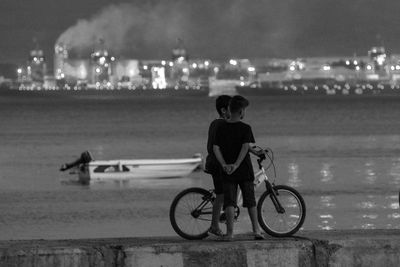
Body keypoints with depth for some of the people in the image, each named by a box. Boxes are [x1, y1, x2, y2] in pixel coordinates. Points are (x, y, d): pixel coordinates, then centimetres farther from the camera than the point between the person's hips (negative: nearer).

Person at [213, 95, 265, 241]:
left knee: (229, 201, 2)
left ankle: (230, 232, -4)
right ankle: (256, 230, 9)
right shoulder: (245, 128, -7)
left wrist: (224, 165, -11)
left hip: (227, 171, 2)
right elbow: (245, 147, -18)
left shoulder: (221, 127, 2)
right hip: (245, 170, -1)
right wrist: (236, 165, -21)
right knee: (250, 201, 9)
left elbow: (216, 148, -5)